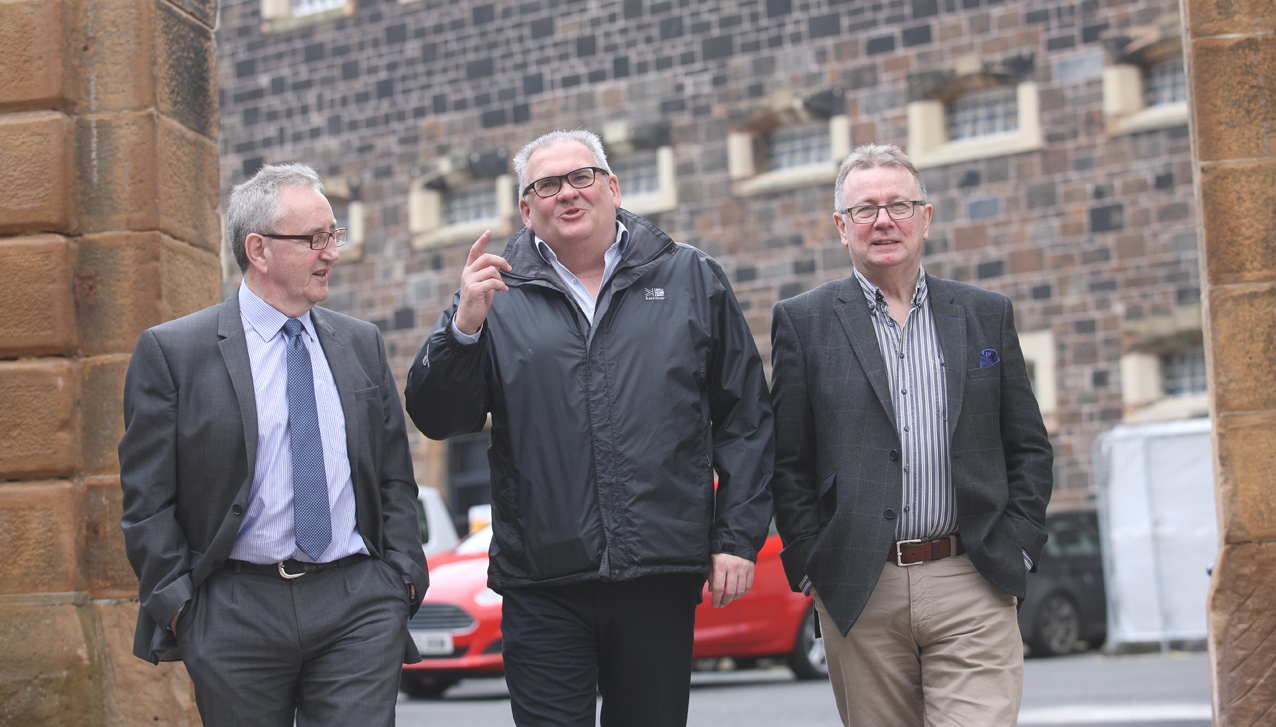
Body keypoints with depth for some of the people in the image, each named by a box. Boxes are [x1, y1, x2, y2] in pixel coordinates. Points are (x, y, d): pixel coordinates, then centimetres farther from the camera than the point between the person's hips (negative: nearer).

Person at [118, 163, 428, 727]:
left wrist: (403, 575, 4)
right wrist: (179, 607, -7)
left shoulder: (361, 343, 12)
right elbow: (148, 500, -1)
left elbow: (395, 477, 15)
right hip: (235, 612, -2)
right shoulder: (171, 352, -1)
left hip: (359, 606, 2)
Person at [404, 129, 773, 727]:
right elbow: (438, 419, 2)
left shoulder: (692, 280, 9)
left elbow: (744, 418, 8)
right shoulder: (498, 296, 7)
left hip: (661, 577, 1)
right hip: (542, 584, -1)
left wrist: (737, 538, 1)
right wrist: (465, 326, -13)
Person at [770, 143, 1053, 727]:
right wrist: (810, 565, -3)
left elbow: (1029, 448, 13)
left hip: (972, 590, 1)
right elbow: (788, 461, 4)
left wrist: (1016, 549, 3)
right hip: (858, 592, -1)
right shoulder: (803, 322, 6)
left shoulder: (988, 315, 12)